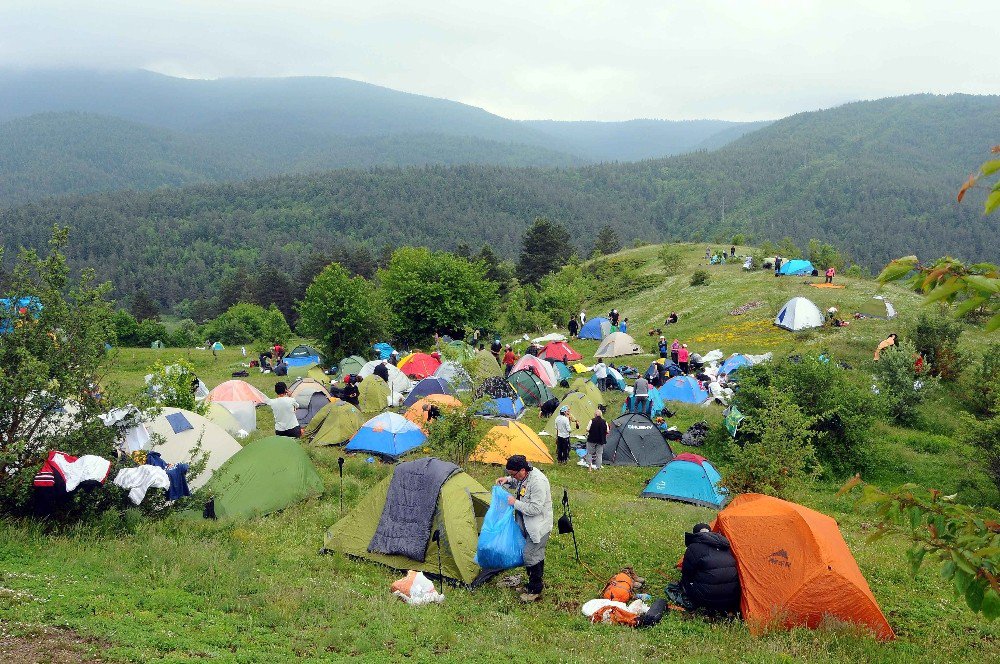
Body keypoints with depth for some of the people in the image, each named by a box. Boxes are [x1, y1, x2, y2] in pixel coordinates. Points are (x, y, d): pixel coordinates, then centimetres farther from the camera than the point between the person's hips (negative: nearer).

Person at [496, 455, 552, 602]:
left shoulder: (538, 482, -30)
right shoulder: (523, 476, -2)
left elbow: (535, 509, -30)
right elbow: (519, 484, 23)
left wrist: (515, 503, -22)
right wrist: (507, 480, 3)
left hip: (538, 526, -9)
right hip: (527, 524, 9)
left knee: (531, 555, -5)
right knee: (535, 554, 19)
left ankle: (535, 590, 8)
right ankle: (535, 583, 33)